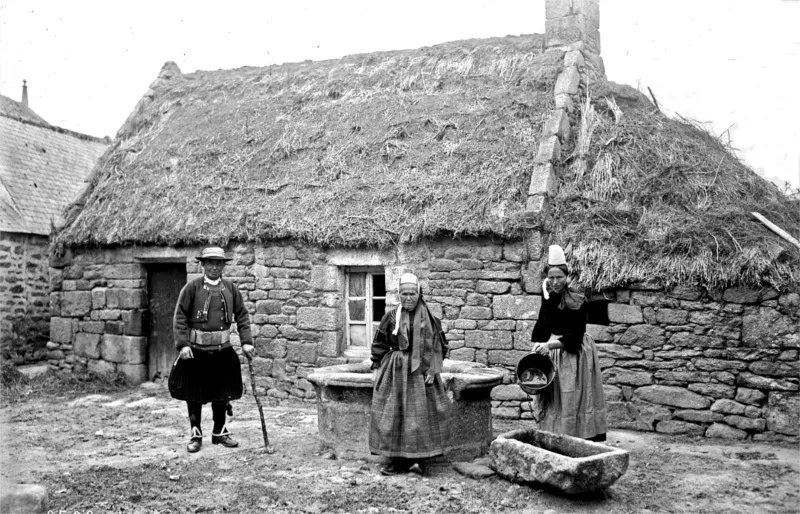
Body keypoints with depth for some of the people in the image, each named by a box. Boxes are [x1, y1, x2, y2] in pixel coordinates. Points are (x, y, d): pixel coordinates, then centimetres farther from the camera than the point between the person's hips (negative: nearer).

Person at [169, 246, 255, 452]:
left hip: (222, 350, 3)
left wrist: (246, 341, -2)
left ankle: (220, 432, 27)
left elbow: (242, 316, 7)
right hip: (196, 350, -2)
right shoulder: (192, 287, -5)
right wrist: (182, 344, -14)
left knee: (221, 394, 12)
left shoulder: (231, 288, 3)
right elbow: (180, 317, -6)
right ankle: (196, 435, 22)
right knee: (194, 395, 7)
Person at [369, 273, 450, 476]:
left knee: (419, 413, -3)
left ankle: (418, 458, 6)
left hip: (420, 371, -1)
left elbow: (439, 346, 2)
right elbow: (379, 344, 8)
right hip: (394, 371, 1)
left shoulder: (429, 318, 0)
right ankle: (397, 459, 11)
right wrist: (376, 368, 4)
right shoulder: (391, 317, 2)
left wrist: (433, 369, -6)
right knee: (393, 414, 1)